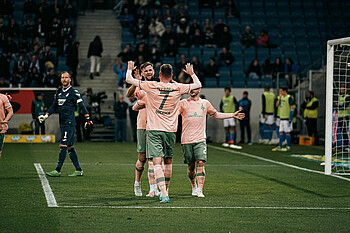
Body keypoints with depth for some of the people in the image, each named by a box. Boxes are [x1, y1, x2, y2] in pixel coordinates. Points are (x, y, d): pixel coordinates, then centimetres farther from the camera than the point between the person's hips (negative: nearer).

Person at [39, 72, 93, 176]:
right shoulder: (59, 91, 15)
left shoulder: (73, 92, -7)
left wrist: (88, 119, -11)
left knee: (63, 146, -11)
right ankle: (78, 170, 14)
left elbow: (81, 106, -8)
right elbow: (54, 106, 22)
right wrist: (46, 116, 12)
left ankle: (58, 170, -12)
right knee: (70, 146, 9)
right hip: (62, 122, 8)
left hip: (69, 122, -8)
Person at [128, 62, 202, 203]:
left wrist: (130, 69, 24)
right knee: (168, 161, 20)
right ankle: (165, 190, 33)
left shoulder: (152, 86, -4)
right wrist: (191, 73, 33)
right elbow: (198, 85, 15)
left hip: (154, 129, -2)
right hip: (170, 130, 3)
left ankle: (164, 194, -24)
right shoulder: (178, 88, 1)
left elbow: (129, 79, 4)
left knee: (157, 163, -9)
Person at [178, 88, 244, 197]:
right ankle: (194, 186, 29)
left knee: (200, 163, -14)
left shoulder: (205, 103, 12)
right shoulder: (183, 103, 4)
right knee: (191, 166, 5)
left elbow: (216, 114, 25)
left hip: (200, 139, 1)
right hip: (186, 140, -1)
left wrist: (233, 115, 22)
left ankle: (200, 190, -15)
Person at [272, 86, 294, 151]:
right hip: (281, 118, 8)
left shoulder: (289, 98, -10)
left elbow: (292, 108, -13)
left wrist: (290, 119, -17)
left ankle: (288, 147, 3)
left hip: (287, 118, -8)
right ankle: (279, 147, 11)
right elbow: (277, 105, 8)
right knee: (281, 132, 8)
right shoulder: (281, 97, 13)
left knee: (287, 132, -3)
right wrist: (279, 98, -2)